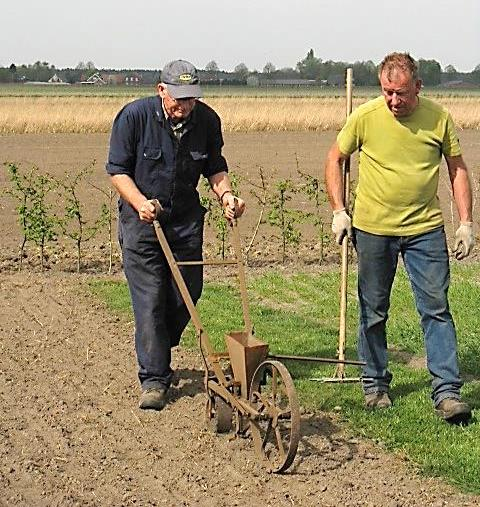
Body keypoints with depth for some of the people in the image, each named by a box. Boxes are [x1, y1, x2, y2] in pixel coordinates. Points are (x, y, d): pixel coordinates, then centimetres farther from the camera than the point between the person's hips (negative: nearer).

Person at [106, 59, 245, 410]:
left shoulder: (207, 120, -4)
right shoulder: (134, 116, -15)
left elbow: (215, 168, 8)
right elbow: (118, 170, -10)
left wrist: (226, 194, -12)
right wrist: (140, 202, -25)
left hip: (186, 220, 4)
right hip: (142, 221, -4)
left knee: (187, 295, 8)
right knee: (149, 300, -7)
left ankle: (157, 355, 34)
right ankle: (154, 378, 0)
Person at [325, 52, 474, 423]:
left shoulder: (439, 118, -3)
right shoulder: (365, 117, -6)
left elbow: (457, 169, 6)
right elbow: (335, 159, 6)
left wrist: (466, 222, 0)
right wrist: (339, 211, -2)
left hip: (426, 229, 0)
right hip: (374, 229, 0)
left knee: (436, 309, -2)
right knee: (374, 312, 9)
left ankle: (447, 391, 1)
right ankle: (375, 383, 24)